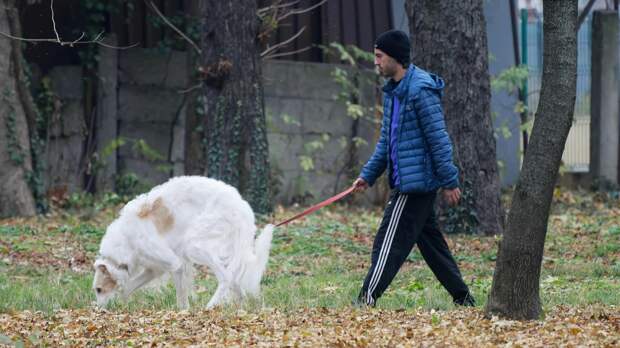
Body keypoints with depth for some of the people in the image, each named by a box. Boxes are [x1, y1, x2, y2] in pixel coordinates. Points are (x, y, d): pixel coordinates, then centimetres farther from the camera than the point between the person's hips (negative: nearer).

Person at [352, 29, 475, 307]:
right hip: (407, 180, 10)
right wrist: (368, 175, 15)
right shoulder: (392, 91, 14)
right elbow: (386, 141, 21)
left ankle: (368, 298, -9)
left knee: (390, 242, -9)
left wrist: (449, 181, -17)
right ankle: (462, 297, 18)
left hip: (416, 181, -10)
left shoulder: (420, 89, -17)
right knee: (430, 242, 13)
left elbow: (438, 138, -18)